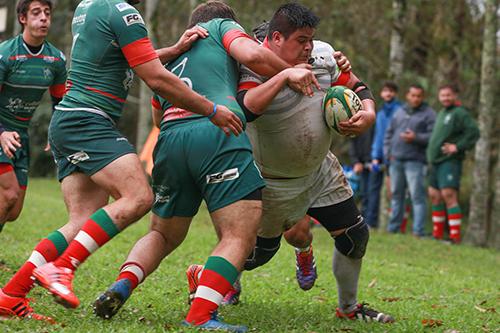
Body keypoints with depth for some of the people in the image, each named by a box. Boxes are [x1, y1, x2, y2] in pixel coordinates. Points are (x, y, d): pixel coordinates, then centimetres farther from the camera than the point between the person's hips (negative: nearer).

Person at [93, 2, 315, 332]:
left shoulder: (169, 59, 36)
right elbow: (252, 53, 0)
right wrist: (290, 72, 12)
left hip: (169, 140, 6)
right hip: (218, 134, -6)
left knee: (164, 234, 23)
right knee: (240, 237, -5)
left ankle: (121, 286, 0)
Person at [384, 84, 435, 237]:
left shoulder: (428, 114, 0)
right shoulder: (399, 112, 17)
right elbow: (389, 133, 20)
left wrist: (415, 138, -19)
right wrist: (387, 152, 8)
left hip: (415, 161, -6)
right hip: (395, 161, 6)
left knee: (417, 196, -9)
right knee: (396, 194, 11)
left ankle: (418, 231, -10)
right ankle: (393, 228, 18)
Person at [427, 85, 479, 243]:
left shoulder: (460, 113, -7)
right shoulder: (441, 113, 20)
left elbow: (473, 132, -17)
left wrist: (458, 147, -19)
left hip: (450, 161, -9)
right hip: (435, 161, 9)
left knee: (449, 196, -14)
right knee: (434, 196, 10)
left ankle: (455, 236, -14)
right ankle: (437, 234, 18)